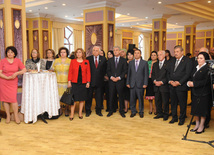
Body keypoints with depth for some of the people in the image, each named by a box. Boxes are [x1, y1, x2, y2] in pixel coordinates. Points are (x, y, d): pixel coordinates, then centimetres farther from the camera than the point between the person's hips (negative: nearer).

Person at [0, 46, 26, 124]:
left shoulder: (17, 61, 3)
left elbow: (24, 70, 1)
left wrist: (16, 73, -14)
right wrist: (7, 77, -17)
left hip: (13, 82, 0)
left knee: (13, 98, -7)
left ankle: (16, 116, 5)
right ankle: (8, 116, 15)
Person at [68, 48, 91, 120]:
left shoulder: (86, 62, 6)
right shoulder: (73, 61, 6)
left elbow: (88, 73, 4)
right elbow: (70, 72, 3)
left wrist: (88, 82, -2)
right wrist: (69, 81, -4)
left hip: (83, 83, 1)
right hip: (74, 83, -1)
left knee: (82, 99, 7)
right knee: (74, 99, -1)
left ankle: (80, 113, 19)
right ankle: (72, 114, 6)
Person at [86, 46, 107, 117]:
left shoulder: (103, 59, 5)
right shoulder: (88, 59, 1)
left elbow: (105, 69, 12)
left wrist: (102, 76, 4)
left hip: (99, 81, 1)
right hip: (90, 81, -1)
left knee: (99, 96, 8)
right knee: (89, 96, 6)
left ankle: (98, 111, 22)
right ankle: (88, 111, 19)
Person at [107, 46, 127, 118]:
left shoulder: (123, 60, 5)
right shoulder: (110, 60, 11)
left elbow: (125, 71, -1)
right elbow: (108, 70, 7)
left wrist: (119, 77, -12)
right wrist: (111, 77, -10)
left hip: (120, 81, -1)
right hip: (112, 81, 2)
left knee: (121, 96, 4)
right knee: (111, 96, 3)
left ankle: (121, 111, 15)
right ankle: (111, 110, 15)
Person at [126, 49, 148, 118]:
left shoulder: (144, 63, 3)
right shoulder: (131, 63, 11)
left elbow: (146, 74, 0)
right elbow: (128, 73, 11)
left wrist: (145, 84, -7)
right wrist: (128, 83, 4)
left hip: (140, 84, -2)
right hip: (132, 84, 2)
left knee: (140, 99, 5)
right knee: (132, 99, 5)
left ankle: (141, 112, 19)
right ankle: (133, 111, 19)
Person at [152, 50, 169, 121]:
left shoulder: (168, 64, -3)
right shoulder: (155, 64, 16)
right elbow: (152, 74, 13)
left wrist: (162, 82, -15)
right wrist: (154, 81, -5)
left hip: (164, 86, -5)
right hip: (156, 86, 5)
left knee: (165, 101, 2)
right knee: (157, 101, 9)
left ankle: (166, 114, 15)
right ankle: (160, 113, 22)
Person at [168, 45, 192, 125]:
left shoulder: (187, 61, -6)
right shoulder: (172, 61, 14)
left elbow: (188, 74, -12)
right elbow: (169, 72, 14)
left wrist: (179, 82, -16)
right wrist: (170, 81, -3)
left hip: (181, 86, -5)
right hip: (172, 86, 6)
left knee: (182, 104, 5)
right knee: (173, 103, 12)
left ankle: (182, 119, 19)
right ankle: (174, 117, 26)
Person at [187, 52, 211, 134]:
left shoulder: (207, 68, -12)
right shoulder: (196, 68, 14)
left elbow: (206, 81, -20)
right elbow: (192, 78, 17)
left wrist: (194, 84, -19)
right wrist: (189, 83, -3)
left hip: (203, 93, -7)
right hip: (195, 93, 8)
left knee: (202, 109, 1)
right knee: (195, 109, 11)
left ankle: (201, 126, 14)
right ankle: (197, 125, 24)